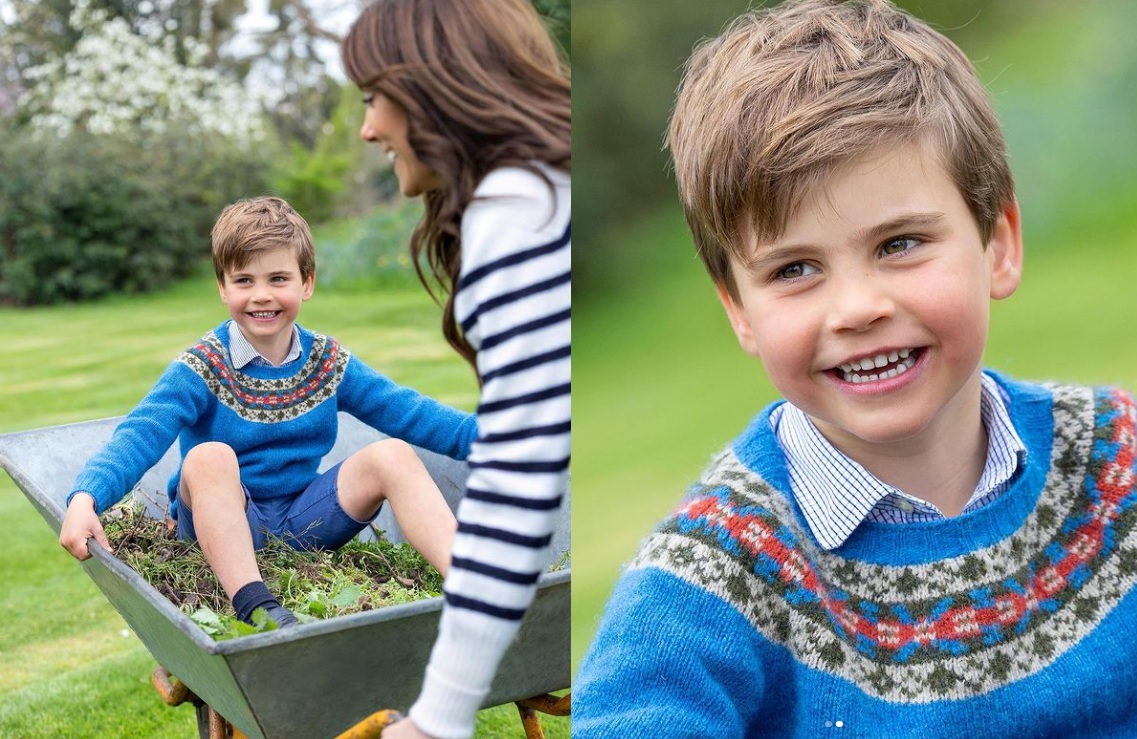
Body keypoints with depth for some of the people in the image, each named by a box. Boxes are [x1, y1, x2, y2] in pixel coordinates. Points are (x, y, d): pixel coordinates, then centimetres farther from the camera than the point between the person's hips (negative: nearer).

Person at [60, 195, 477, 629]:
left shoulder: (329, 362, 4)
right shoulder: (201, 369, -8)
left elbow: (411, 413, 1)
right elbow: (139, 437, -22)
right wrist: (85, 498, -41)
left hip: (304, 520, 3)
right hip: (223, 527, -3)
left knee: (392, 455, -19)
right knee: (209, 458, -33)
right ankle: (255, 606, -46)